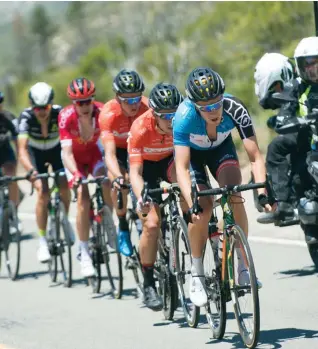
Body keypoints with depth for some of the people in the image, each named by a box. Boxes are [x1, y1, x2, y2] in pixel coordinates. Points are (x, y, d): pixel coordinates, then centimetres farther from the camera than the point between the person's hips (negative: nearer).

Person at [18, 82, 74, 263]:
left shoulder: (59, 113, -29)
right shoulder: (26, 117, -31)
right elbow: (22, 150, -38)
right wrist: (31, 170, -55)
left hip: (57, 149, 1)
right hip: (36, 153, -1)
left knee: (64, 186, -17)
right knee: (43, 192, -18)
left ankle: (64, 220, 15)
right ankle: (43, 242, -10)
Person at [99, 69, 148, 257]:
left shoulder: (147, 107, -31)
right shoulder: (108, 114, -34)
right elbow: (110, 153, -40)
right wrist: (118, 177, -58)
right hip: (118, 148, -2)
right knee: (120, 181, -29)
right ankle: (123, 227, -9)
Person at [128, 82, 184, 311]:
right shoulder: (140, 128, -32)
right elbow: (135, 172, -32)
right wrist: (141, 198, -49)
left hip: (169, 162, 2)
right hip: (146, 166, -2)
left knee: (178, 168, -36)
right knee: (151, 224, -16)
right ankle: (149, 284, -1)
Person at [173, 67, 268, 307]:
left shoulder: (235, 109, -34)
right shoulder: (185, 116, -38)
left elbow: (255, 156, -32)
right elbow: (181, 167, -40)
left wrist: (262, 190, -46)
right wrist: (192, 202, -52)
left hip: (221, 147, 1)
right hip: (192, 152, -1)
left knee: (234, 195, -23)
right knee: (203, 209, -19)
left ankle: (243, 266, -13)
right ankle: (197, 274, -2)